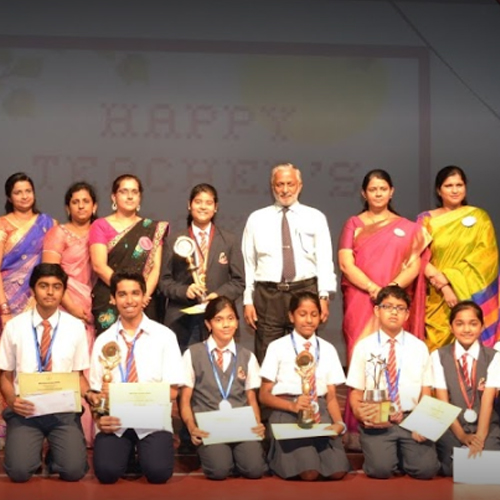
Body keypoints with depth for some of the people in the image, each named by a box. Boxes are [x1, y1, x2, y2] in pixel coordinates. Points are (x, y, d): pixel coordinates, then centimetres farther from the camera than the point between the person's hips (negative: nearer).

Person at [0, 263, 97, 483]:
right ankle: (35, 452, 14)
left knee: (73, 470, -19)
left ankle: (56, 453, 16)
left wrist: (88, 394, -13)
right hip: (25, 410, 0)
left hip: (64, 411, 0)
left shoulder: (75, 327, 3)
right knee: (19, 471, -22)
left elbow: (78, 374, 9)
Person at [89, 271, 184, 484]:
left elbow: (172, 391, -1)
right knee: (106, 472, -24)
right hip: (114, 422, 1)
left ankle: (141, 451, 10)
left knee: (158, 472, -25)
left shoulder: (164, 336, 1)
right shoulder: (103, 340, 7)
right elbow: (96, 392, 6)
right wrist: (99, 418, -15)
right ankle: (128, 453, 12)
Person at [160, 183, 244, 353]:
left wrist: (219, 295, -9)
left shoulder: (229, 241, 12)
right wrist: (184, 291, -11)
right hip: (181, 321, 0)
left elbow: (238, 281, 9)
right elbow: (164, 281, 8)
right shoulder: (174, 242, 10)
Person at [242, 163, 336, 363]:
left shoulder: (315, 218, 8)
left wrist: (324, 296, -5)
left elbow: (324, 259, 4)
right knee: (266, 358, 0)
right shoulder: (256, 219, 9)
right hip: (267, 295, 0)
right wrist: (248, 301, 2)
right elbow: (248, 262, 8)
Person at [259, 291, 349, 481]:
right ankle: (284, 455, 6)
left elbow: (331, 396, 10)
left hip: (319, 411, 3)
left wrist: (339, 422, -11)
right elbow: (264, 395, 2)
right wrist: (292, 405, -16)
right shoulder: (277, 347, 3)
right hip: (287, 412, -3)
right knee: (309, 472, -24)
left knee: (337, 470, -21)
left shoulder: (328, 349, 13)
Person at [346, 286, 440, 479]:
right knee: (380, 469, -25)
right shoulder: (364, 347, 5)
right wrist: (360, 413, -15)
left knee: (426, 469, -19)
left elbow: (425, 393, 9)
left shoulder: (419, 347, 8)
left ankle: (403, 458, 12)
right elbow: (355, 393, 7)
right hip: (377, 422, -1)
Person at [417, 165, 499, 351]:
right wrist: (444, 286, -15)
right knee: (438, 347, -1)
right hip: (438, 299, 0)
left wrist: (450, 279, -12)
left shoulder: (479, 217, 5)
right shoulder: (427, 220, 6)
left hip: (471, 296, 0)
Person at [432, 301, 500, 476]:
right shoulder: (439, 356, 3)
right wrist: (462, 435, -14)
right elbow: (443, 401, -4)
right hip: (451, 427, 0)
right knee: (451, 468, -23)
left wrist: (480, 437, -20)